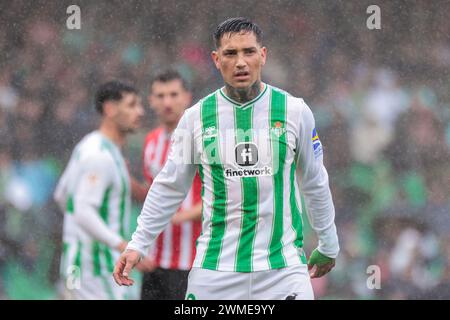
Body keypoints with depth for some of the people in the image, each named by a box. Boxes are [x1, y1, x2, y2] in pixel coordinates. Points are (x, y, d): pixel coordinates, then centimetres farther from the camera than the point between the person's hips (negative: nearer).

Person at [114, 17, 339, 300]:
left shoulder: (294, 111, 1)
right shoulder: (196, 117, 2)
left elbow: (315, 184, 12)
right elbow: (169, 187, 9)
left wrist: (328, 247, 18)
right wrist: (138, 244, 4)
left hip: (283, 269, 0)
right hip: (214, 271, 1)